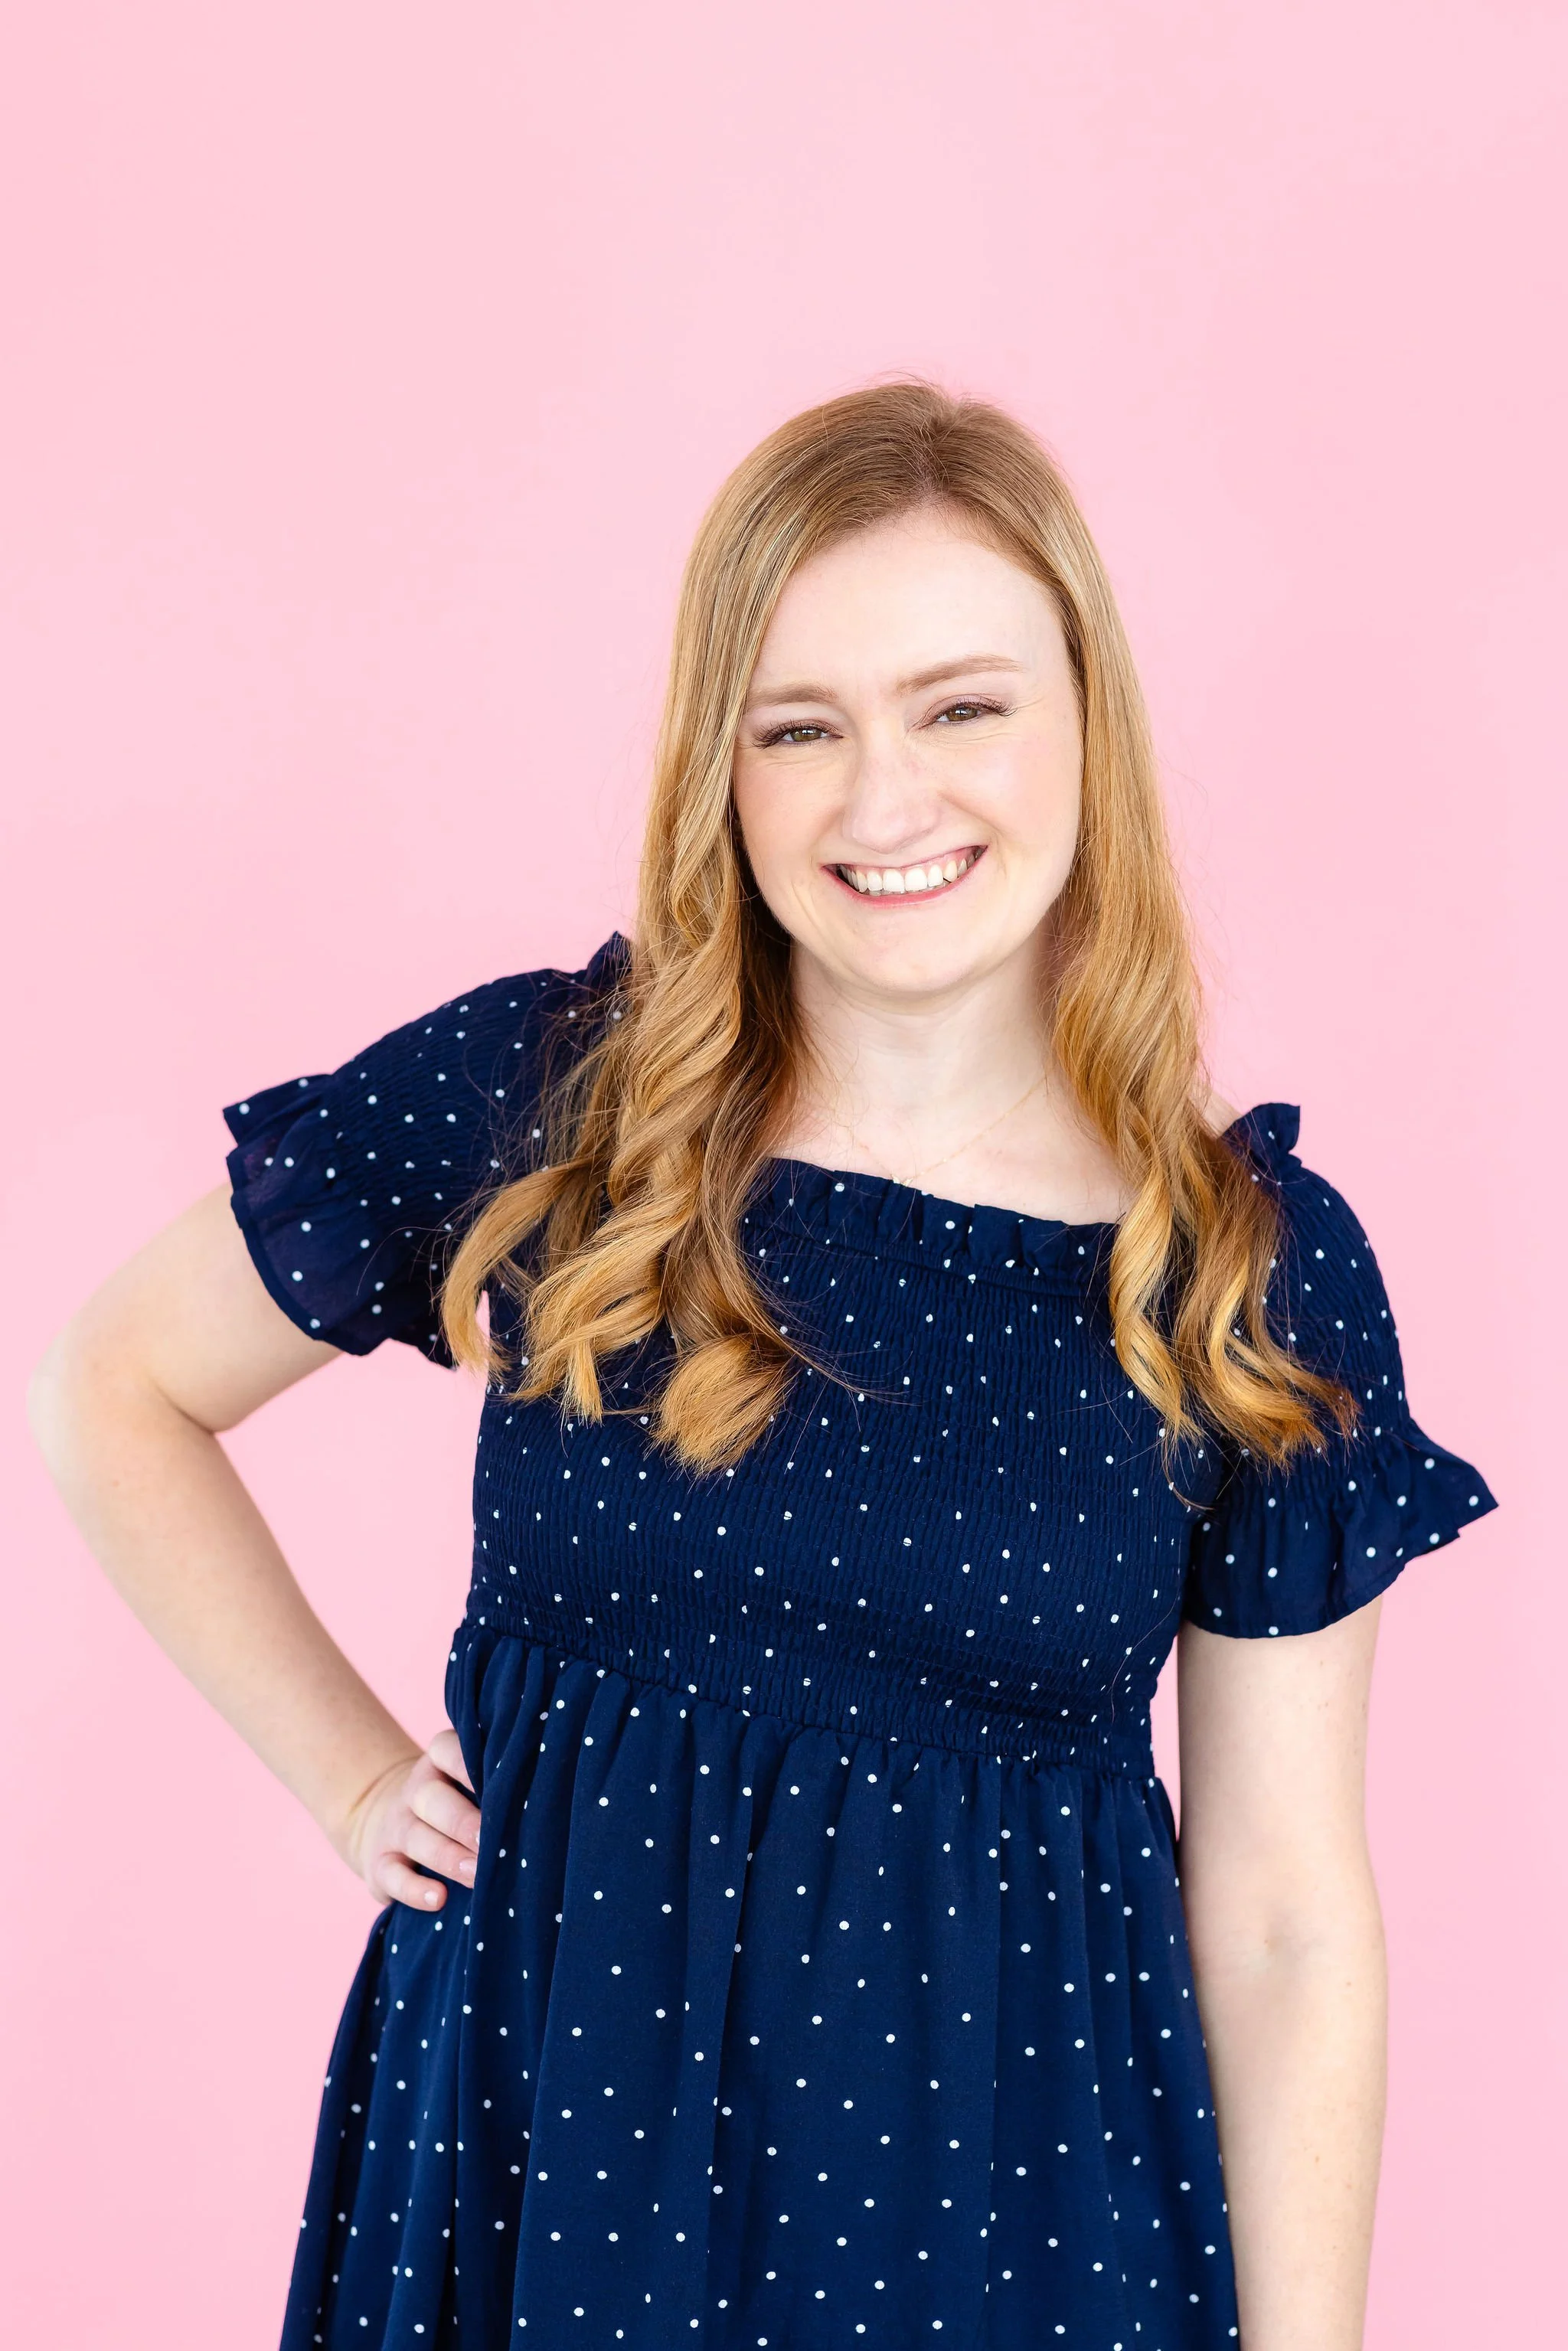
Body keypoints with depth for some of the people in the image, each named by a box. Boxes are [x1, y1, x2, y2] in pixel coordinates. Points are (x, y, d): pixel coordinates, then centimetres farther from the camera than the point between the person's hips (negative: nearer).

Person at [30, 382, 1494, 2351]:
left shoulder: (1263, 1264, -7)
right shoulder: (535, 1097, -8)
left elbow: (1286, 1919, -4)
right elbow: (115, 1392, 6)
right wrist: (353, 1778, 1)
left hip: (1015, 2160, 0)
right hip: (547, 2120, 1)